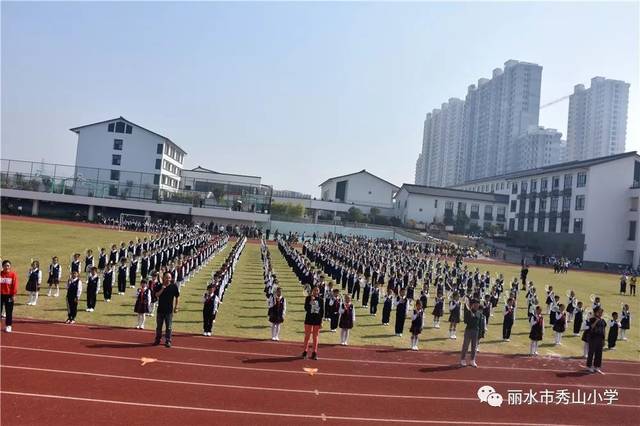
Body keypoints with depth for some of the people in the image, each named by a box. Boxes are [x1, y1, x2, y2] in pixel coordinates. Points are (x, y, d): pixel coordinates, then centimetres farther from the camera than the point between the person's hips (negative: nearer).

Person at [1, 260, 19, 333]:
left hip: (9, 295, -2)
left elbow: (15, 285, -5)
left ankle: (8, 326, 14)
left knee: (9, 311, 4)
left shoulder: (13, 274, -4)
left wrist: (13, 295, -9)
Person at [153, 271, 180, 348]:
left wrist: (176, 307, 2)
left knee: (168, 327, 1)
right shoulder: (159, 286, 0)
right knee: (158, 326, 13)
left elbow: (177, 297, 2)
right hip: (160, 309, 2)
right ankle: (157, 340, 26)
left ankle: (168, 341, 10)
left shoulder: (174, 286, -4)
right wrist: (162, 289, -21)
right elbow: (156, 295, -9)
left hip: (169, 310, -2)